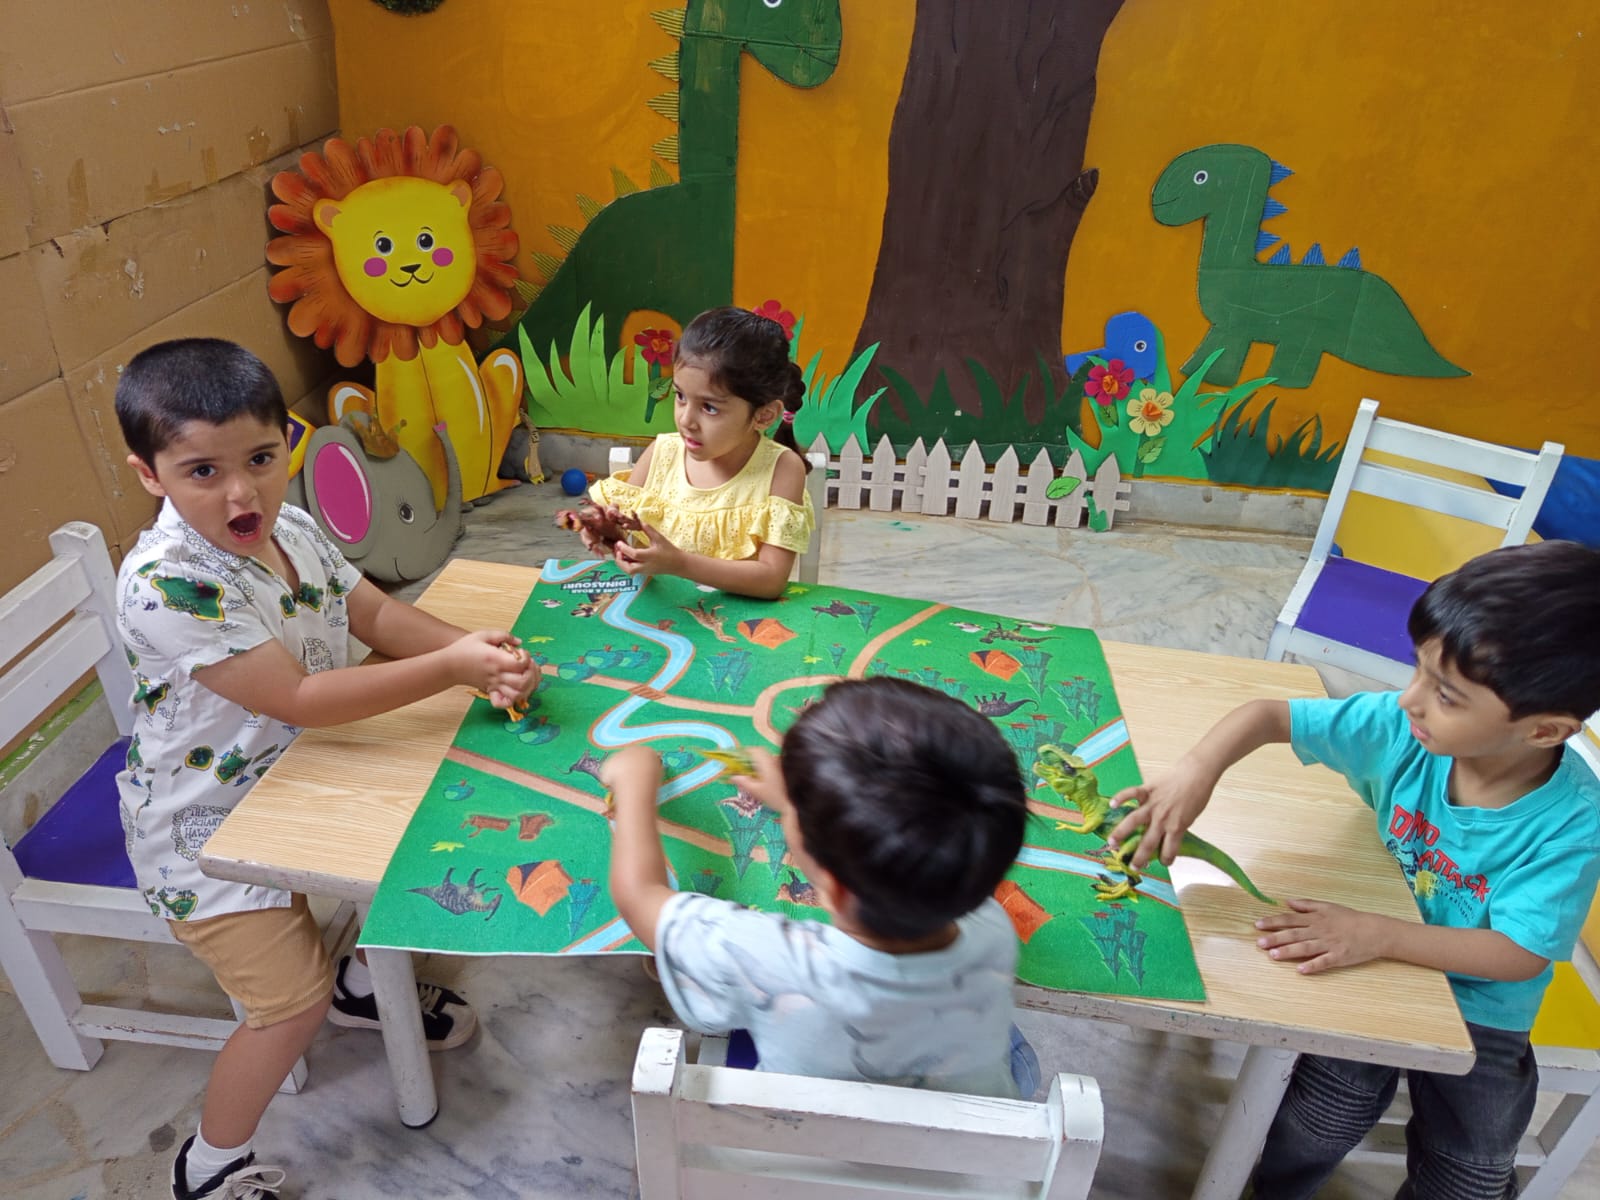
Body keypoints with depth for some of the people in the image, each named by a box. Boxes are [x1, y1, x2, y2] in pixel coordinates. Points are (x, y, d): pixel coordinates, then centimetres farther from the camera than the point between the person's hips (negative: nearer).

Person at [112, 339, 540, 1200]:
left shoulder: (290, 530, -7)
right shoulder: (164, 584, -33)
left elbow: (375, 614, 2)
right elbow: (298, 698, -33)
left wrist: (475, 649, -18)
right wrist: (451, 668, -34)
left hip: (295, 775, 8)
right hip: (208, 826, -7)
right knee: (295, 1000, -6)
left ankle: (364, 982, 39)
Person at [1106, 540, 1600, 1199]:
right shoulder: (1401, 730, -22)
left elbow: (1520, 954, -24)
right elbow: (1266, 715, -19)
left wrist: (1377, 933, -35)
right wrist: (1197, 770, -39)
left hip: (1478, 1011, 0)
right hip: (1379, 969, 1)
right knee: (1314, 1128, -13)